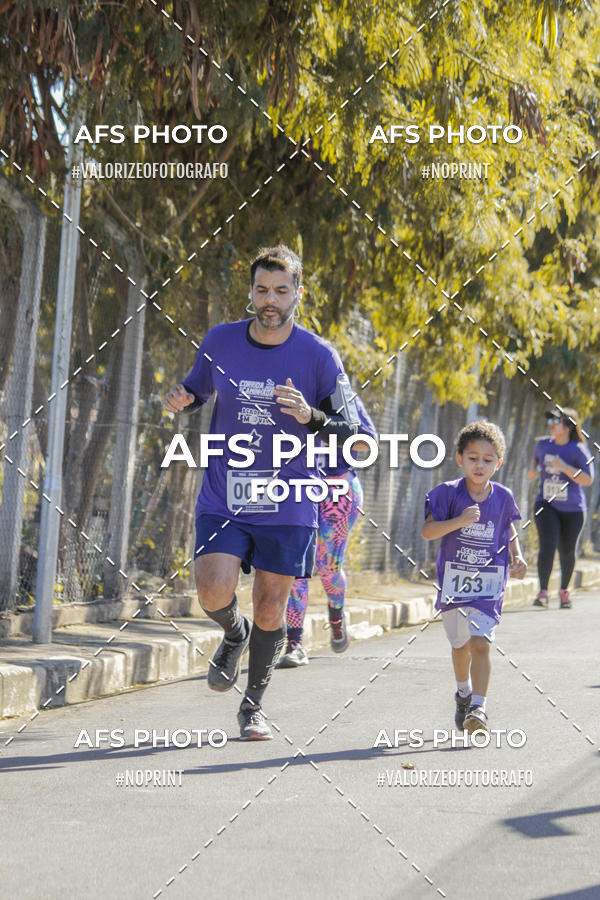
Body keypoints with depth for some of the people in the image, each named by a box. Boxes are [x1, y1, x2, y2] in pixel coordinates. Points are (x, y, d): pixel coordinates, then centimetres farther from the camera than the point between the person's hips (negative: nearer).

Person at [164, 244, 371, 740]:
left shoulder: (319, 355, -7)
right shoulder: (219, 341, 0)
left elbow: (350, 432, -4)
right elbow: (199, 389, 19)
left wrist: (309, 416, -23)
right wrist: (181, 401, -5)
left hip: (288, 504, -1)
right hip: (223, 495, 1)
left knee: (270, 606, 5)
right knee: (214, 593, -16)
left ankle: (253, 705, 25)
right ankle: (235, 634, 21)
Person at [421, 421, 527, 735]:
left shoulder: (503, 497, -1)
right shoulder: (449, 493, -9)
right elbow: (427, 531, -15)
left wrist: (517, 557, 2)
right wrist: (460, 521, -28)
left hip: (488, 584, 0)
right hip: (453, 581, 0)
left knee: (480, 643, -16)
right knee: (460, 645, 17)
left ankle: (478, 708, -17)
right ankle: (464, 692, 44)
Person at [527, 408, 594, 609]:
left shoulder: (578, 450, -10)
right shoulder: (543, 444, 3)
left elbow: (588, 480, -17)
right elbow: (536, 458, 25)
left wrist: (565, 468, -28)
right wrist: (532, 469, 2)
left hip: (572, 510, -2)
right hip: (546, 505, 2)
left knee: (567, 552, 7)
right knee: (547, 545, -17)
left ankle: (564, 591, 30)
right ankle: (543, 592, -17)